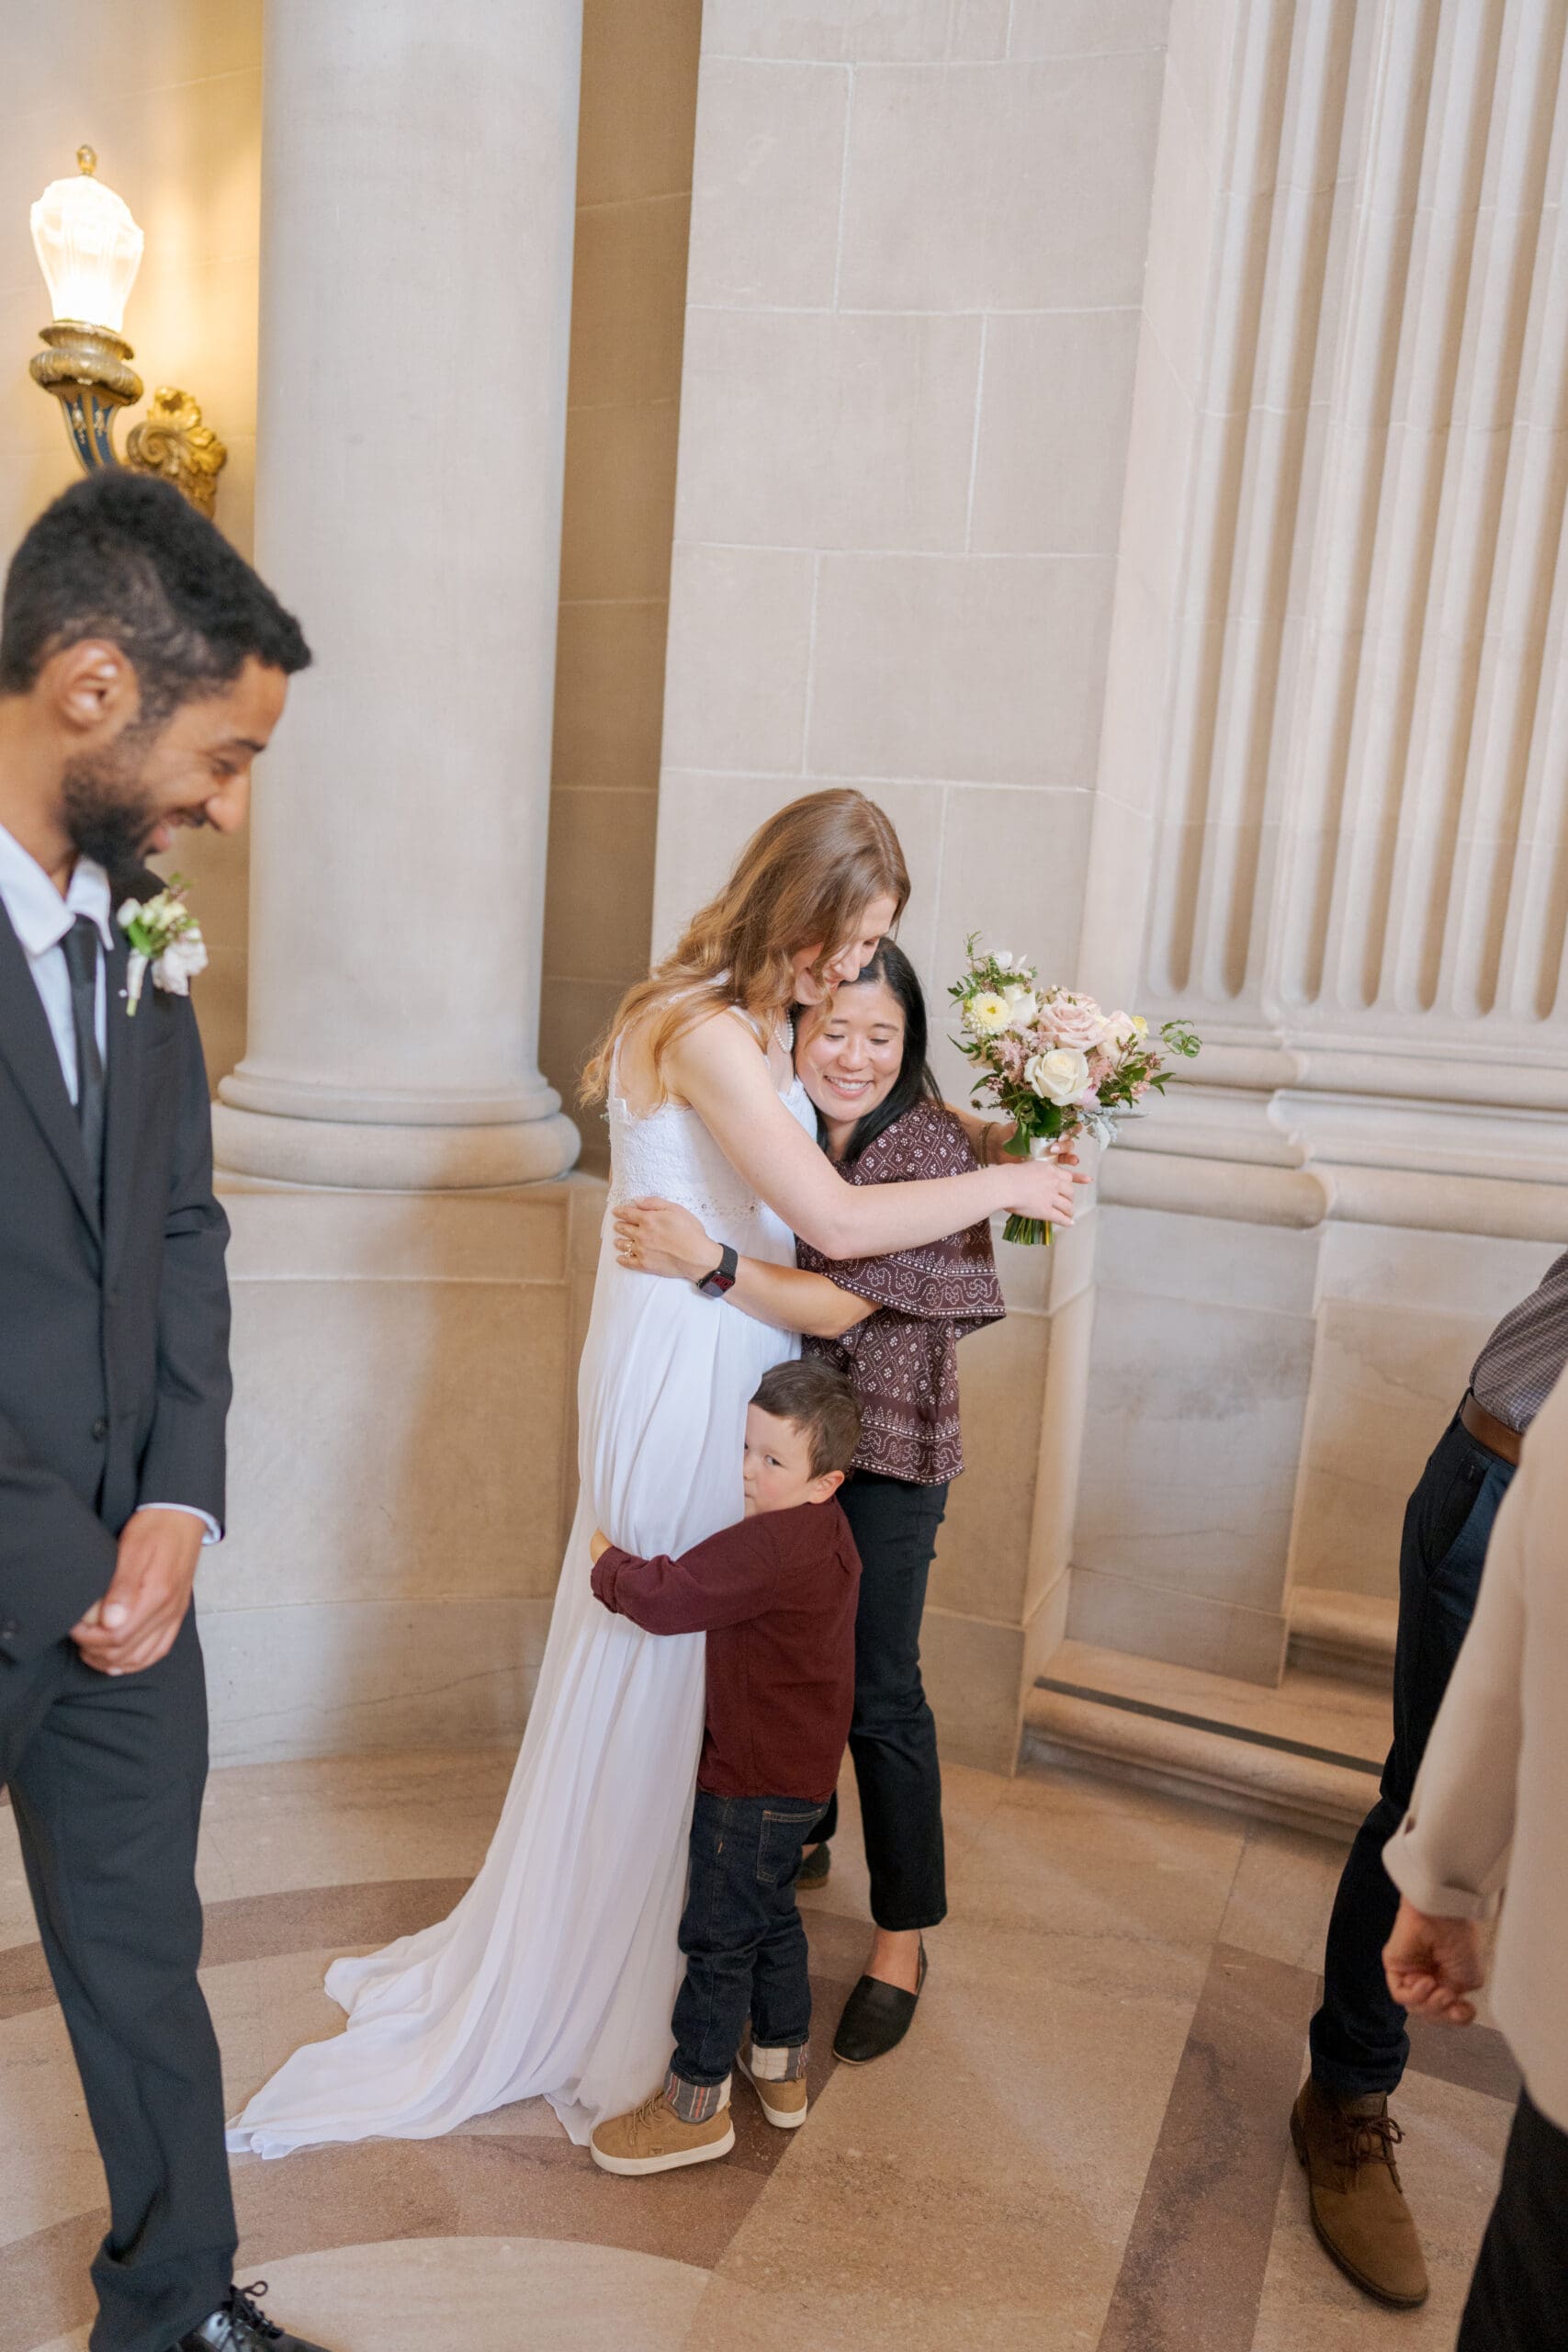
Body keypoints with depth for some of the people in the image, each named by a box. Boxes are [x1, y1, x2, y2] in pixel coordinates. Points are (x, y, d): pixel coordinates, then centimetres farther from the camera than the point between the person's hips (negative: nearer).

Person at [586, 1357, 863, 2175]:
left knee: (718, 1937, 6)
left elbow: (667, 1597, -32)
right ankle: (782, 2070, 39)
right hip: (795, 1770, 10)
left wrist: (608, 1564, -14)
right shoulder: (822, 1535, 3)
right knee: (770, 1919, 24)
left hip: (753, 1780, -10)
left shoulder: (773, 1545, -30)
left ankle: (695, 2107, 21)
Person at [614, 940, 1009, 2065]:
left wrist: (705, 1260, -32)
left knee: (878, 1694, 3)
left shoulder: (932, 1149, -16)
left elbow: (838, 1305, -24)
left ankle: (903, 1943, 22)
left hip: (883, 1453, -5)